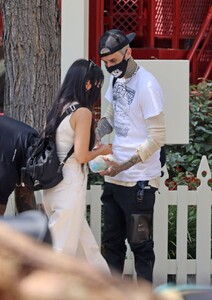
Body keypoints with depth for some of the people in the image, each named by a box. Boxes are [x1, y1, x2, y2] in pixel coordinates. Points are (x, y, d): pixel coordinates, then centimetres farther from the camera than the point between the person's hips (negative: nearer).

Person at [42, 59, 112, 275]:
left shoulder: (58, 108, 10)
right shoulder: (82, 112, -14)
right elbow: (81, 156, -17)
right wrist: (101, 151, 2)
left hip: (54, 184, 8)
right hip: (70, 188, -8)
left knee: (85, 247, 17)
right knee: (61, 249, -3)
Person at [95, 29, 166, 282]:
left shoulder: (146, 85, -17)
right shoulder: (116, 79, 7)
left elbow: (157, 138, -17)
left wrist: (124, 166, -20)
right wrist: (97, 132, -5)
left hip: (139, 180, -8)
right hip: (114, 177, 8)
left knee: (139, 243, 1)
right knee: (111, 240, 14)